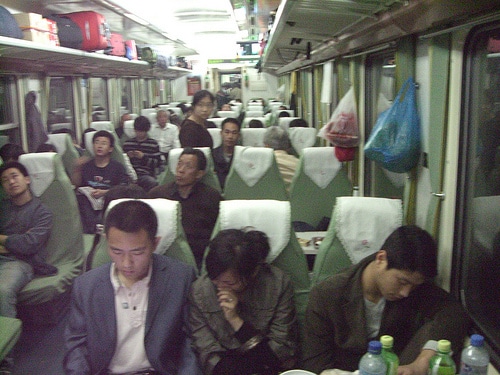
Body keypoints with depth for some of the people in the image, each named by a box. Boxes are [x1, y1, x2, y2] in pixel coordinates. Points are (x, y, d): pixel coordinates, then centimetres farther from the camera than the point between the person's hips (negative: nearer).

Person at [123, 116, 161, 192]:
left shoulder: (153, 144, 10)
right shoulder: (127, 143, 17)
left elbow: (157, 163, 2)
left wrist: (143, 157, -11)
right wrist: (128, 157, -2)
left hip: (146, 175, -1)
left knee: (153, 183, -34)